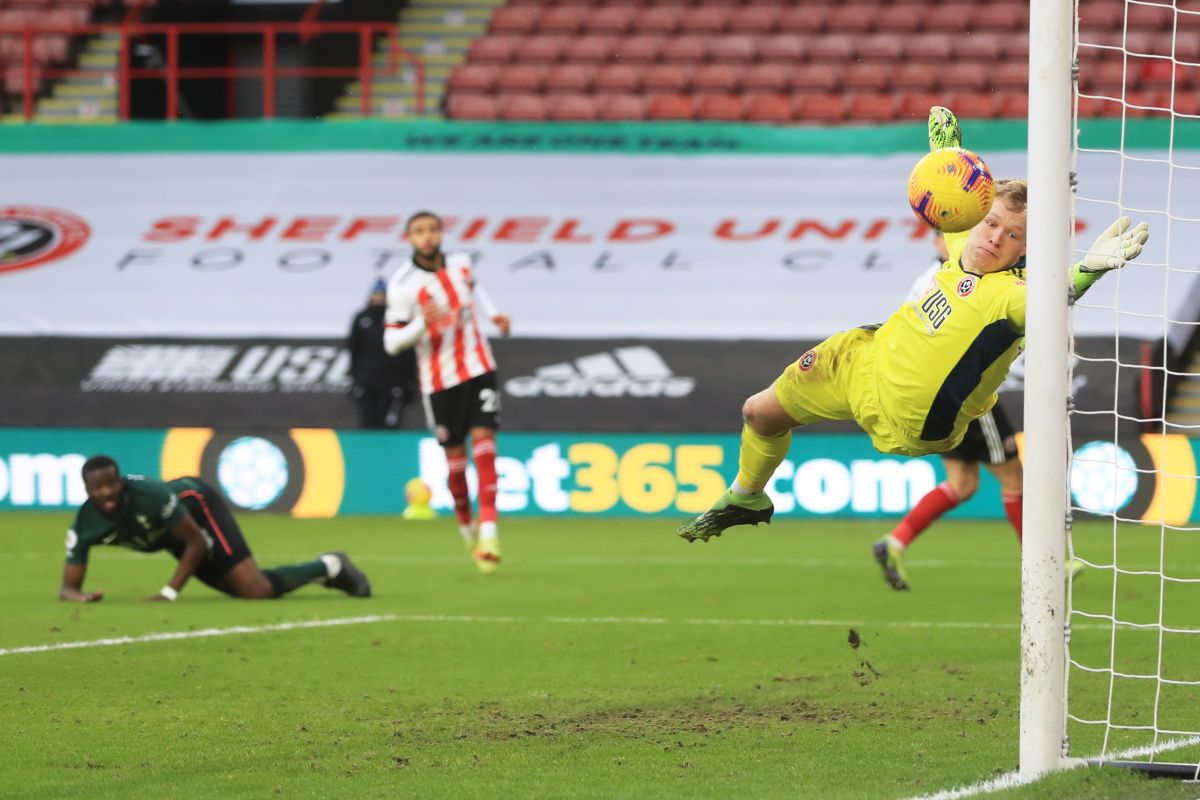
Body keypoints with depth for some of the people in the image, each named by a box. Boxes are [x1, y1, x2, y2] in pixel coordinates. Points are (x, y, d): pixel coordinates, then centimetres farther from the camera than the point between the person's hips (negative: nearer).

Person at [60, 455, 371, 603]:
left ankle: (330, 567, 8)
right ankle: (326, 569, 32)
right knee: (246, 591, 9)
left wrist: (170, 592, -34)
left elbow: (197, 542, -28)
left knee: (256, 590, -18)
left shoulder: (149, 495, -40)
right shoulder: (85, 526, -28)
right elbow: (68, 587, -23)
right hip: (171, 537, 6)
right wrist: (80, 596, -48)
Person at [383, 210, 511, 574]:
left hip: (479, 367, 2)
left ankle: (488, 530, -21)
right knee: (455, 455, 4)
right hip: (440, 379, -2)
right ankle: (466, 527, 28)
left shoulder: (460, 263, -1)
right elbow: (391, 342, -15)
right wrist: (422, 322, -31)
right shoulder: (403, 285, -15)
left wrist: (493, 314, 9)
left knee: (483, 438, -13)